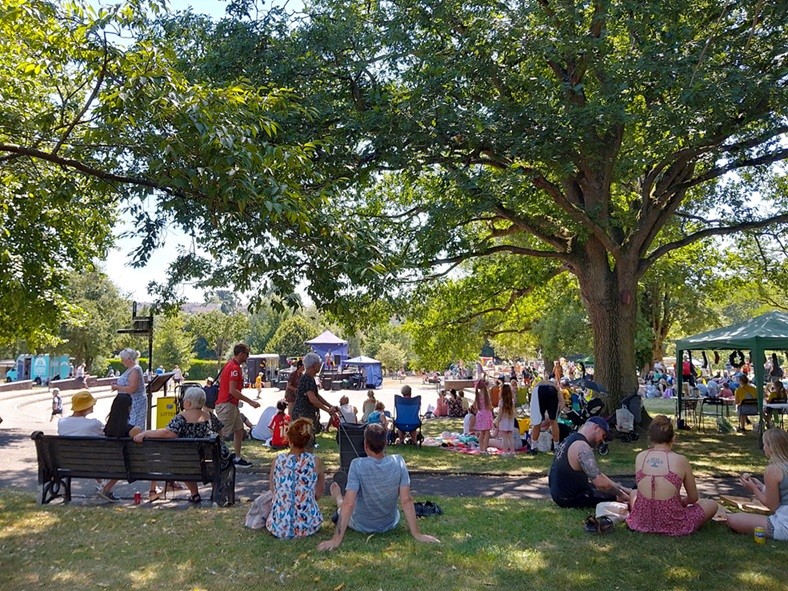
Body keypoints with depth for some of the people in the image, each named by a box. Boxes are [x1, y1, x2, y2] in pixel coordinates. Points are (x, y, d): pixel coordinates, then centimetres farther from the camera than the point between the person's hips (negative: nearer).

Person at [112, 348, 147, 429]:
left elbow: (131, 389, -24)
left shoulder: (135, 370, -16)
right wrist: (117, 385, 10)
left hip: (135, 404, -10)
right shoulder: (130, 369, 14)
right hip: (129, 404, 10)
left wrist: (117, 387, -12)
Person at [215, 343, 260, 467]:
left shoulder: (230, 364, 13)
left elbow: (220, 379, 22)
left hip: (232, 405, 11)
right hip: (227, 405, -11)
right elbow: (233, 391, -25)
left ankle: (238, 459, 19)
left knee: (239, 430, 14)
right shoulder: (235, 368, -18)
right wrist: (250, 401, -22)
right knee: (221, 434, -7)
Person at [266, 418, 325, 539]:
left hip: (279, 528, 0)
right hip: (307, 527, 0)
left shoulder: (277, 460, -7)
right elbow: (319, 494, 5)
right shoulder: (316, 462, -9)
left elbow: (273, 491, 8)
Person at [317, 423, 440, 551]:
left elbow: (348, 504, -31)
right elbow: (406, 501, -20)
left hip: (361, 526, -3)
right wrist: (417, 534, -14)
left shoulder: (357, 465, -28)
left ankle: (339, 500, 62)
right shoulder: (398, 462, -20)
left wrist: (336, 540, -27)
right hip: (390, 524, 3)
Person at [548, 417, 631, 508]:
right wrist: (620, 494, -12)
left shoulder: (570, 439, 9)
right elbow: (601, 483, -28)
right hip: (569, 499, -10)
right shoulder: (582, 447, -22)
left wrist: (620, 487, 11)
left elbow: (596, 474, 15)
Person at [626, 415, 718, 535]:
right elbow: (693, 498, 2)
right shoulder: (680, 460, -10)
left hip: (642, 521, 1)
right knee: (711, 504, 23)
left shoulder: (640, 457, -2)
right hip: (672, 524, -1)